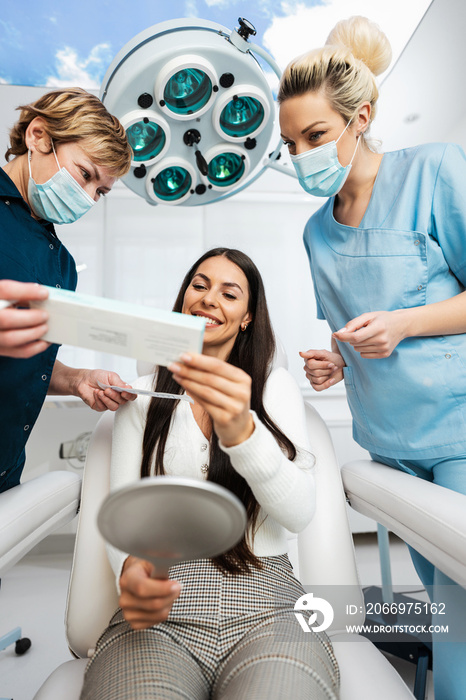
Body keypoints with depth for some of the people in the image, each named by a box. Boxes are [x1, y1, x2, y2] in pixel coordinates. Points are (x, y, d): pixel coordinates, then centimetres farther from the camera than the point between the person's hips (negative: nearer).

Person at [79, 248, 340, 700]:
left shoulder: (277, 387, 6)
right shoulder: (142, 394, 9)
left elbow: (300, 513, -6)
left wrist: (242, 432, -26)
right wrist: (129, 568, -21)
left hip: (267, 608, 0)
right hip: (160, 614, 1)